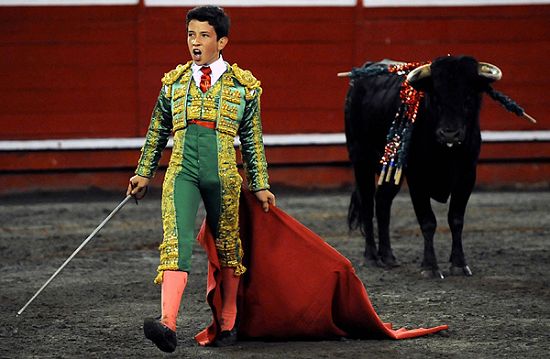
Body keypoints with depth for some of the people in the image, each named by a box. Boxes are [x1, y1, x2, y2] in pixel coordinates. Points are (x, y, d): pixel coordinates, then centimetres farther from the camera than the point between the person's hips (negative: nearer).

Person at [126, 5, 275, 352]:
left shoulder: (243, 85, 5)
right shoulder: (174, 82, 10)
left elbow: (252, 140, 10)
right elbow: (157, 132, 19)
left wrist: (261, 185, 10)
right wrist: (144, 173, 19)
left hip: (223, 176, 0)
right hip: (182, 171, 0)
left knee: (228, 248, 9)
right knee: (176, 242, -17)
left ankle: (228, 323, 26)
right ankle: (168, 324, -30)